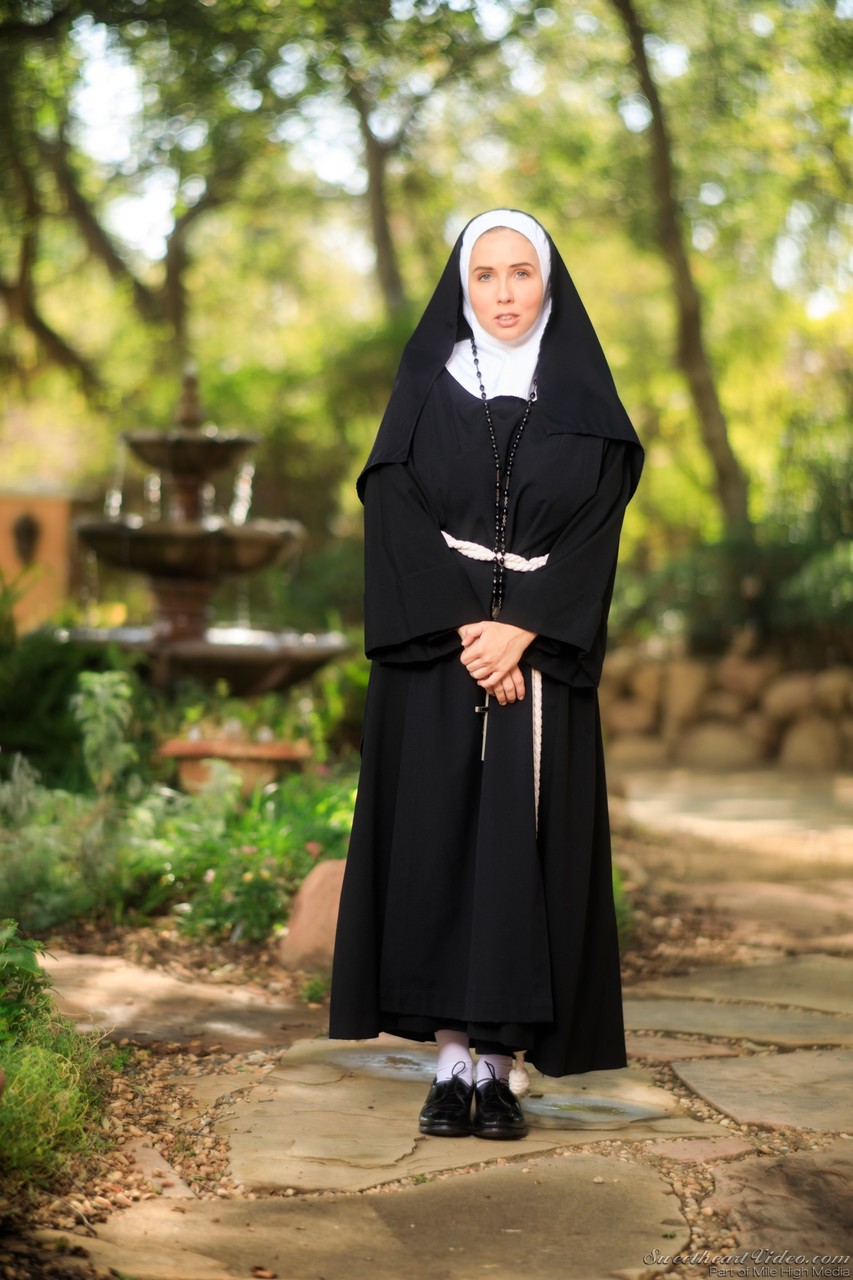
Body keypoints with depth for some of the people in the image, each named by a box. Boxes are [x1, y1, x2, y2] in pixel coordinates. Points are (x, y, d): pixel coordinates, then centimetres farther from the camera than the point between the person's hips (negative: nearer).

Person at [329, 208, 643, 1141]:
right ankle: (450, 1062, 3)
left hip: (542, 658, 0)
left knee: (522, 845, -3)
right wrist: (463, 633, -15)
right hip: (432, 659, 0)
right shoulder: (423, 389, 7)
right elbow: (396, 515, -3)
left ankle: (501, 1063, 2)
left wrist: (521, 631, -16)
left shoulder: (584, 400, 7)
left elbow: (595, 527, -2)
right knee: (437, 842, -2)